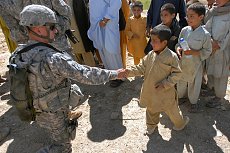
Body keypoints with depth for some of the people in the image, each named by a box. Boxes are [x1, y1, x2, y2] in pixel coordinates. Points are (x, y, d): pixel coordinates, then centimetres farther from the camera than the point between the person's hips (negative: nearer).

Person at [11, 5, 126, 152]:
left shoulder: (18, 54, -10)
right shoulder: (53, 59, -35)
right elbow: (86, 75, -32)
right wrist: (115, 74, -21)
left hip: (36, 110, 8)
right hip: (54, 113, -7)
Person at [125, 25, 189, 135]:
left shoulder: (172, 56, -20)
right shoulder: (150, 55, -5)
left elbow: (177, 73, -15)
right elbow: (141, 68, -1)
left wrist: (165, 84, -22)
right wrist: (129, 71, -14)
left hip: (165, 93, -5)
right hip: (150, 91, 5)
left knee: (171, 109, 18)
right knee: (151, 109, 25)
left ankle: (180, 123, 48)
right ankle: (152, 124, 53)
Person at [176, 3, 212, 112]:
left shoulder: (205, 34, -17)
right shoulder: (184, 30, -6)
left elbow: (207, 51, -10)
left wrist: (194, 52, -24)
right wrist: (178, 49, -14)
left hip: (195, 64, -3)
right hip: (182, 62, 4)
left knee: (194, 83, 12)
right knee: (181, 81, 21)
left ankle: (193, 101, 35)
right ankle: (181, 96, 46)